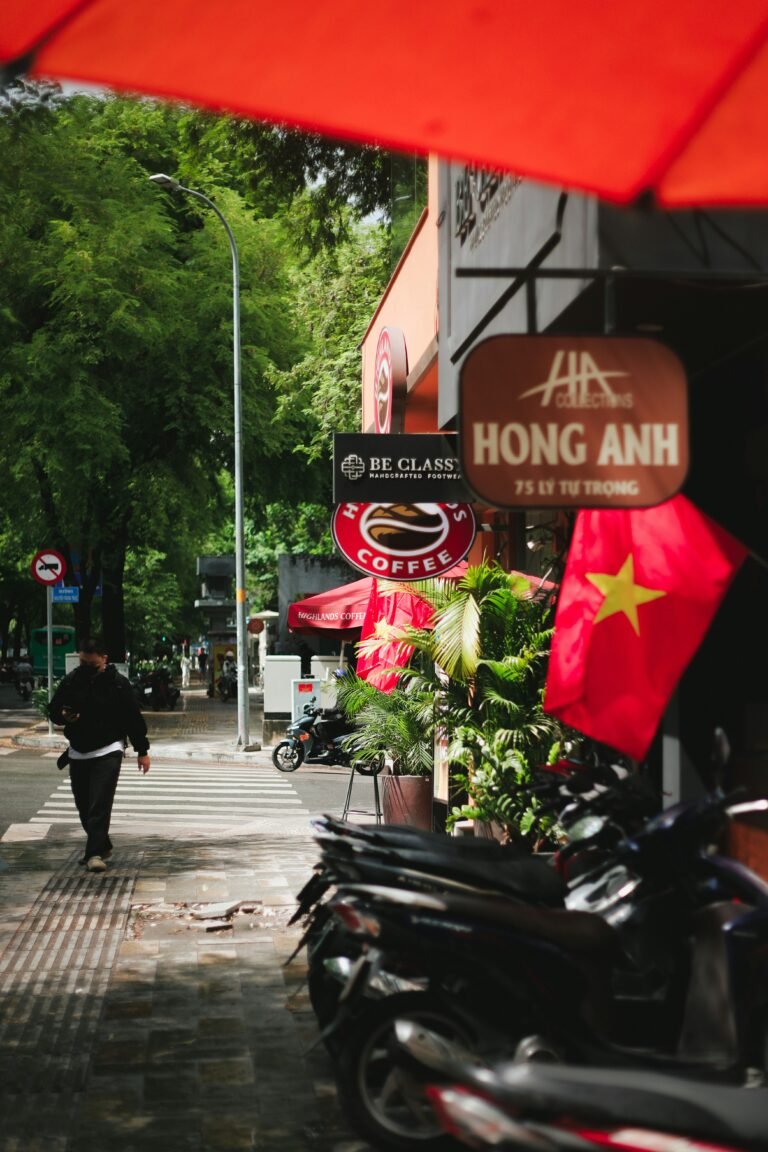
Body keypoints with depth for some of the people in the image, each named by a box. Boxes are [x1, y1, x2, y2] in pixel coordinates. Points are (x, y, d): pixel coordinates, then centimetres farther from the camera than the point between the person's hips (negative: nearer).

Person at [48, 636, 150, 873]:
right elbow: (53, 709, 10)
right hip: (78, 753, 4)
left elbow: (134, 718, 0)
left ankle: (95, 853, -18)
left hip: (108, 752, -4)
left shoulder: (118, 683, -5)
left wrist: (142, 751, 1)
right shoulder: (71, 681, 3)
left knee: (100, 804, -15)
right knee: (84, 806, 9)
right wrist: (63, 716, -14)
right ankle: (102, 846, 28)